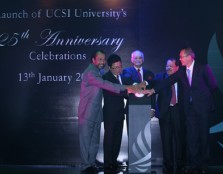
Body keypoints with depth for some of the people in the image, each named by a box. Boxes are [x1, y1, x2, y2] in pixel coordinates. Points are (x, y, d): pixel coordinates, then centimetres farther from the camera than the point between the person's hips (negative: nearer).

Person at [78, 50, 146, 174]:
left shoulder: (99, 72, 16)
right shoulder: (90, 73, -16)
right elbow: (105, 85, -26)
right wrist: (126, 88, -30)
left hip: (96, 113, 8)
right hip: (87, 113, -8)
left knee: (95, 141, 9)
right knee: (86, 140, -1)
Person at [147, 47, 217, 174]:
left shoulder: (203, 68, -4)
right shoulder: (181, 72, 7)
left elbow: (213, 85, -2)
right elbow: (168, 82, 1)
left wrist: (204, 96, 5)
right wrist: (153, 90, -7)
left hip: (203, 107, -3)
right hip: (190, 108, 4)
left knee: (204, 136, 3)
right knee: (192, 137, 4)